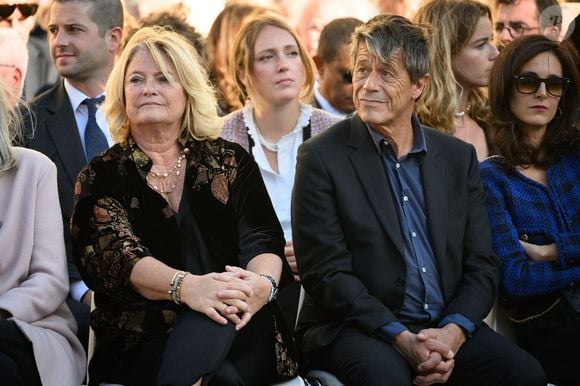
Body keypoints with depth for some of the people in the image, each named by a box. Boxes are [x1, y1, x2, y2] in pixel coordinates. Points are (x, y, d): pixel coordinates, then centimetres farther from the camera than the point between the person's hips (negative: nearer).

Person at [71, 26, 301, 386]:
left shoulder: (231, 161, 14)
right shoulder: (102, 176, 9)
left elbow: (262, 239, 3)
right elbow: (116, 252, -7)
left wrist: (262, 282, -23)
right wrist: (186, 286, -28)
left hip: (240, 331, 2)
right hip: (141, 340, -2)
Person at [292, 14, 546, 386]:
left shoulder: (459, 157, 11)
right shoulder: (322, 157, -2)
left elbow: (482, 263, 9)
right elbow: (325, 272, -7)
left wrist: (453, 332, -10)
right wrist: (402, 339, -17)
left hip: (446, 329, 4)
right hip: (357, 328, -4)